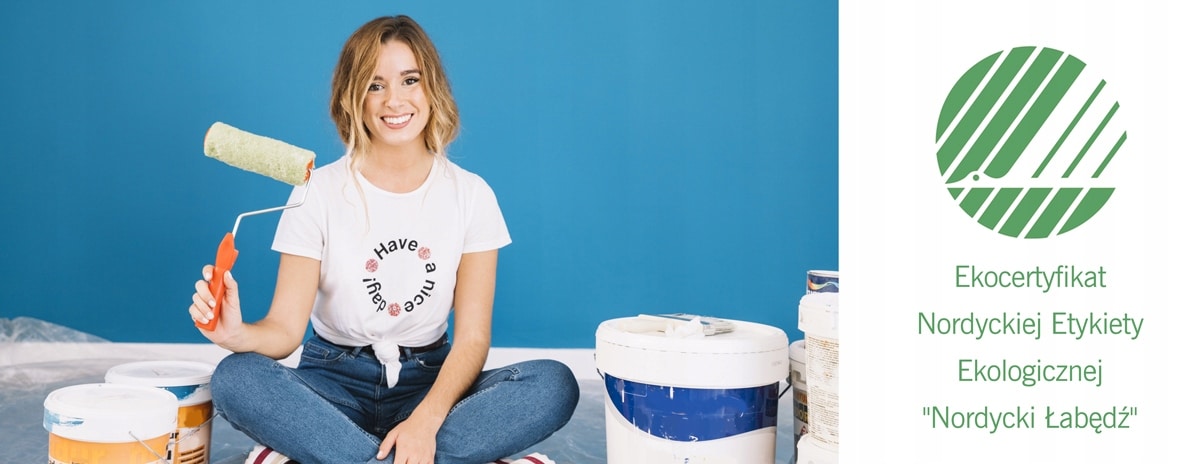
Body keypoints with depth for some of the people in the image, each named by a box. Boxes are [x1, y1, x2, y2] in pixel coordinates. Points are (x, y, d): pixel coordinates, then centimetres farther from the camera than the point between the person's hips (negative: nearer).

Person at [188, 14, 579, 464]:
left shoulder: (470, 195, -2)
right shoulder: (318, 192, -4)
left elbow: (472, 336, -7)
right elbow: (285, 328, -10)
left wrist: (426, 420, -25)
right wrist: (237, 334, -34)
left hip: (431, 381, 1)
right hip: (335, 382, -1)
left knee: (554, 384, -26)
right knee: (235, 378, -31)